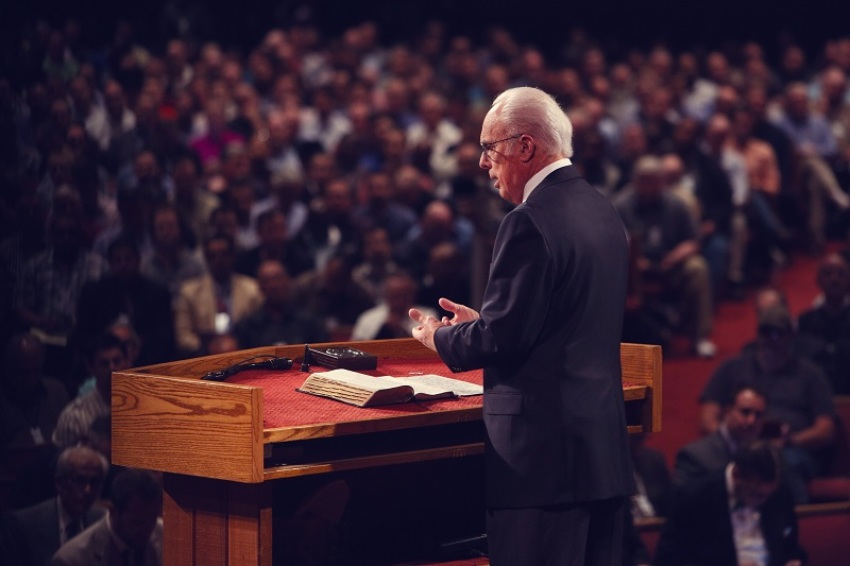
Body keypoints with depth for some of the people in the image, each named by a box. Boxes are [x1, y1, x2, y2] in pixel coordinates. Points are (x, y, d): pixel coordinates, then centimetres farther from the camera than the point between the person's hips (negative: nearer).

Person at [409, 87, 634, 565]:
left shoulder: (531, 221, -16)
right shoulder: (604, 211, 12)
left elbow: (501, 340, -17)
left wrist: (439, 337, 2)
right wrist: (482, 322, 19)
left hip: (545, 449, -9)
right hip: (605, 442, 9)